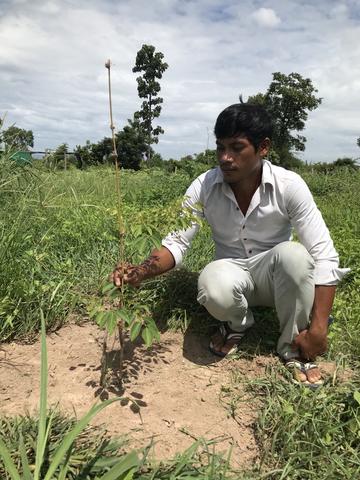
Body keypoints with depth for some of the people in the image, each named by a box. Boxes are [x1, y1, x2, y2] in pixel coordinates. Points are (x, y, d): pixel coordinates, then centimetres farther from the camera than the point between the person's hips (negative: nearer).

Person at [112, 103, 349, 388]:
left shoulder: (289, 186, -20)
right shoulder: (204, 187, -15)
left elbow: (324, 254, -20)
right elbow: (177, 242, -15)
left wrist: (318, 328, -26)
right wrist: (141, 273, -36)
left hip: (274, 276, 0)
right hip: (231, 273, 0)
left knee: (293, 254, -35)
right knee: (214, 287, -36)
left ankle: (294, 348, -10)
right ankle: (237, 324, 3)